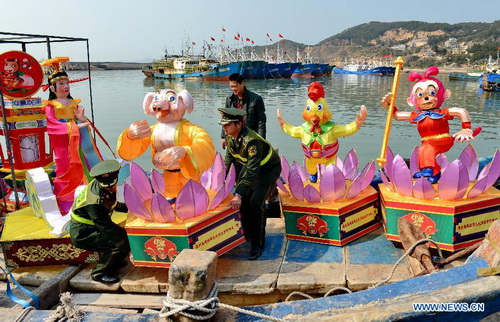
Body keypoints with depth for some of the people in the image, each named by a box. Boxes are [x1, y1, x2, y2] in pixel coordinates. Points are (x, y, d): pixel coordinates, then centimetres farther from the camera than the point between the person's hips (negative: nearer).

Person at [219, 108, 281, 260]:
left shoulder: (252, 141, -38)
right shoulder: (230, 136, -11)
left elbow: (252, 172, -42)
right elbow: (229, 158, 7)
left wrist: (239, 195, -46)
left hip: (269, 169, -8)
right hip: (249, 166, 8)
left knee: (256, 202, -18)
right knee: (242, 201, 3)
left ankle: (258, 244, -5)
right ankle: (246, 234, 25)